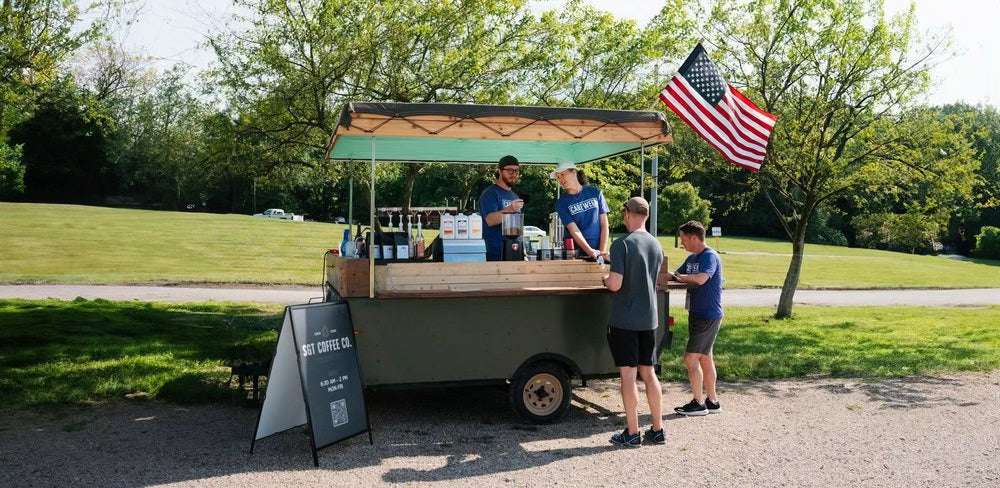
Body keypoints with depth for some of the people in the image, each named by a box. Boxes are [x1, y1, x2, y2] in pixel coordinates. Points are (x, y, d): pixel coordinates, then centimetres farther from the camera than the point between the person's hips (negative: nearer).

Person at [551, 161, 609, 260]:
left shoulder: (594, 192, 8)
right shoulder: (561, 203, 4)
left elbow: (604, 224, 6)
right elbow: (573, 230, -6)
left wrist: (602, 252, -4)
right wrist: (592, 252, -17)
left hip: (598, 249, 1)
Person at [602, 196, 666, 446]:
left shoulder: (622, 244, -14)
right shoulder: (656, 245, 6)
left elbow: (615, 284, -20)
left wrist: (605, 280, 2)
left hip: (624, 320, -6)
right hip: (649, 319, 6)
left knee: (627, 374, 1)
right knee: (648, 373, 13)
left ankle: (632, 433, 7)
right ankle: (657, 430, 19)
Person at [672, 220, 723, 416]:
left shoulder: (710, 256, -17)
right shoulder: (691, 258, 12)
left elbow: (701, 279, -32)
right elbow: (676, 275, 14)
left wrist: (678, 276, -18)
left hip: (708, 316, -9)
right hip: (697, 314, 9)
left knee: (690, 358, -7)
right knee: (705, 358, 14)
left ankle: (698, 403, 2)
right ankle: (712, 401, 23)